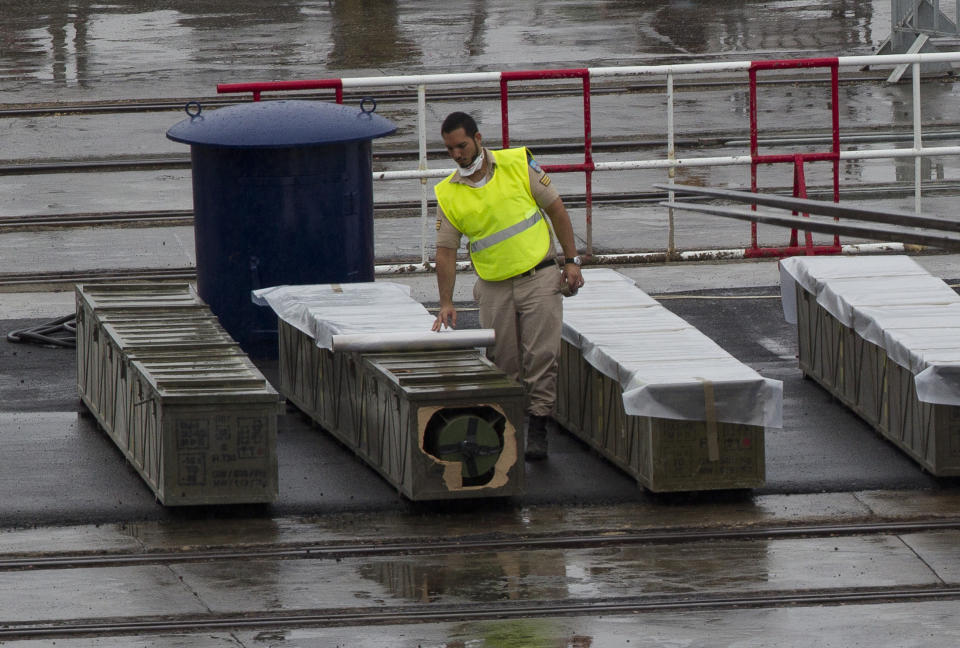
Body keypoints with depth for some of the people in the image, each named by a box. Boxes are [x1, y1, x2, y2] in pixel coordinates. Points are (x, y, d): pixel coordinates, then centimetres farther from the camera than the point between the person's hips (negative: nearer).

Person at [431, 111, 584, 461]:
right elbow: (446, 250, 3)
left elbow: (556, 209, 5)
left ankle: (537, 428, -6)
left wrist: (571, 261, 1)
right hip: (493, 288, 2)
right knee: (503, 364, 3)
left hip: (540, 278, -2)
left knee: (541, 356, -9)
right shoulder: (448, 195, 1)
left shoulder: (518, 164, -2)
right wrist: (446, 303, -5)